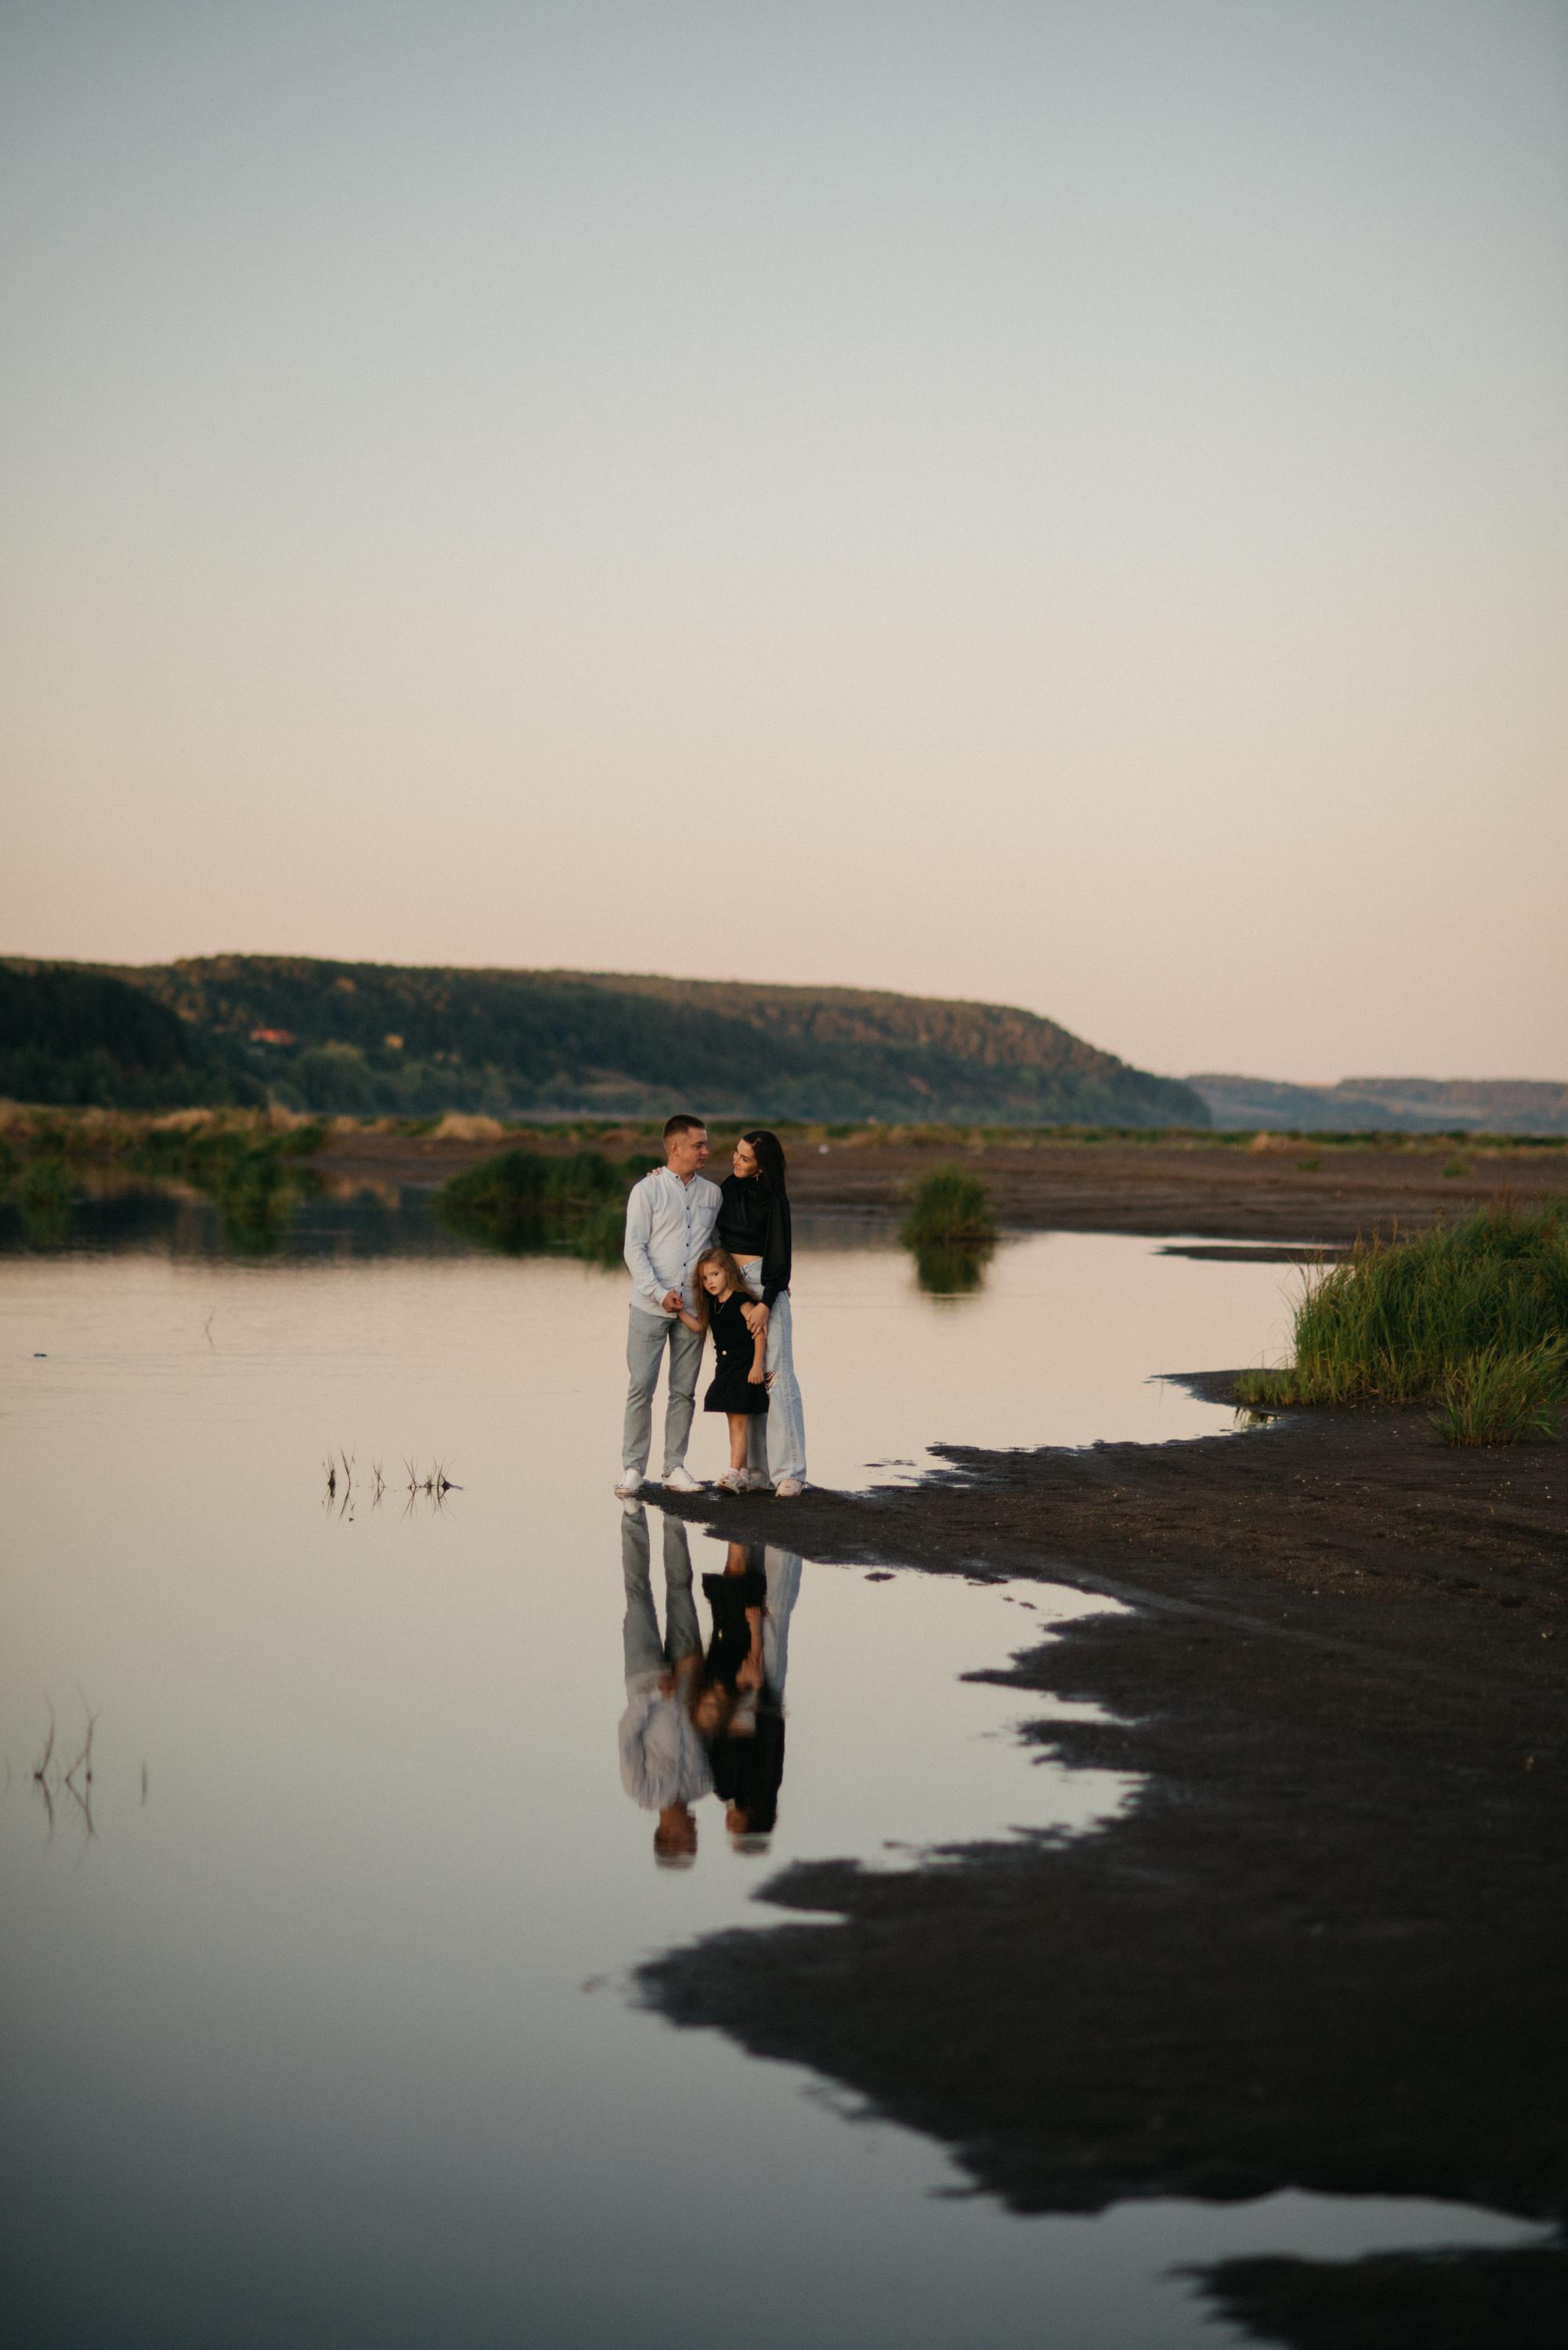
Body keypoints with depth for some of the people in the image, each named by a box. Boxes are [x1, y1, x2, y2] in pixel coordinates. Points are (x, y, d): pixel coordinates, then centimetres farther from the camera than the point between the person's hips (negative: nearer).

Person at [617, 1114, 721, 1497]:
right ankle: (633, 1468, 1)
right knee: (641, 1388, -4)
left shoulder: (711, 1194, 10)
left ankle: (675, 1466, 12)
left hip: (692, 1307, 4)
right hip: (649, 1307, -4)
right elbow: (634, 1249, -6)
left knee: (684, 1391, 5)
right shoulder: (647, 1190, -2)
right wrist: (660, 1294, -14)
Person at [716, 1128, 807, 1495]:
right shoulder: (728, 1187, 8)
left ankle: (789, 1472, -9)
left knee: (776, 1376, -9)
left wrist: (766, 1303, -17)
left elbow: (780, 1255, -10)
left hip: (766, 1287, -6)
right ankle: (757, 1471, 4)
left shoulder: (774, 1199, -10)